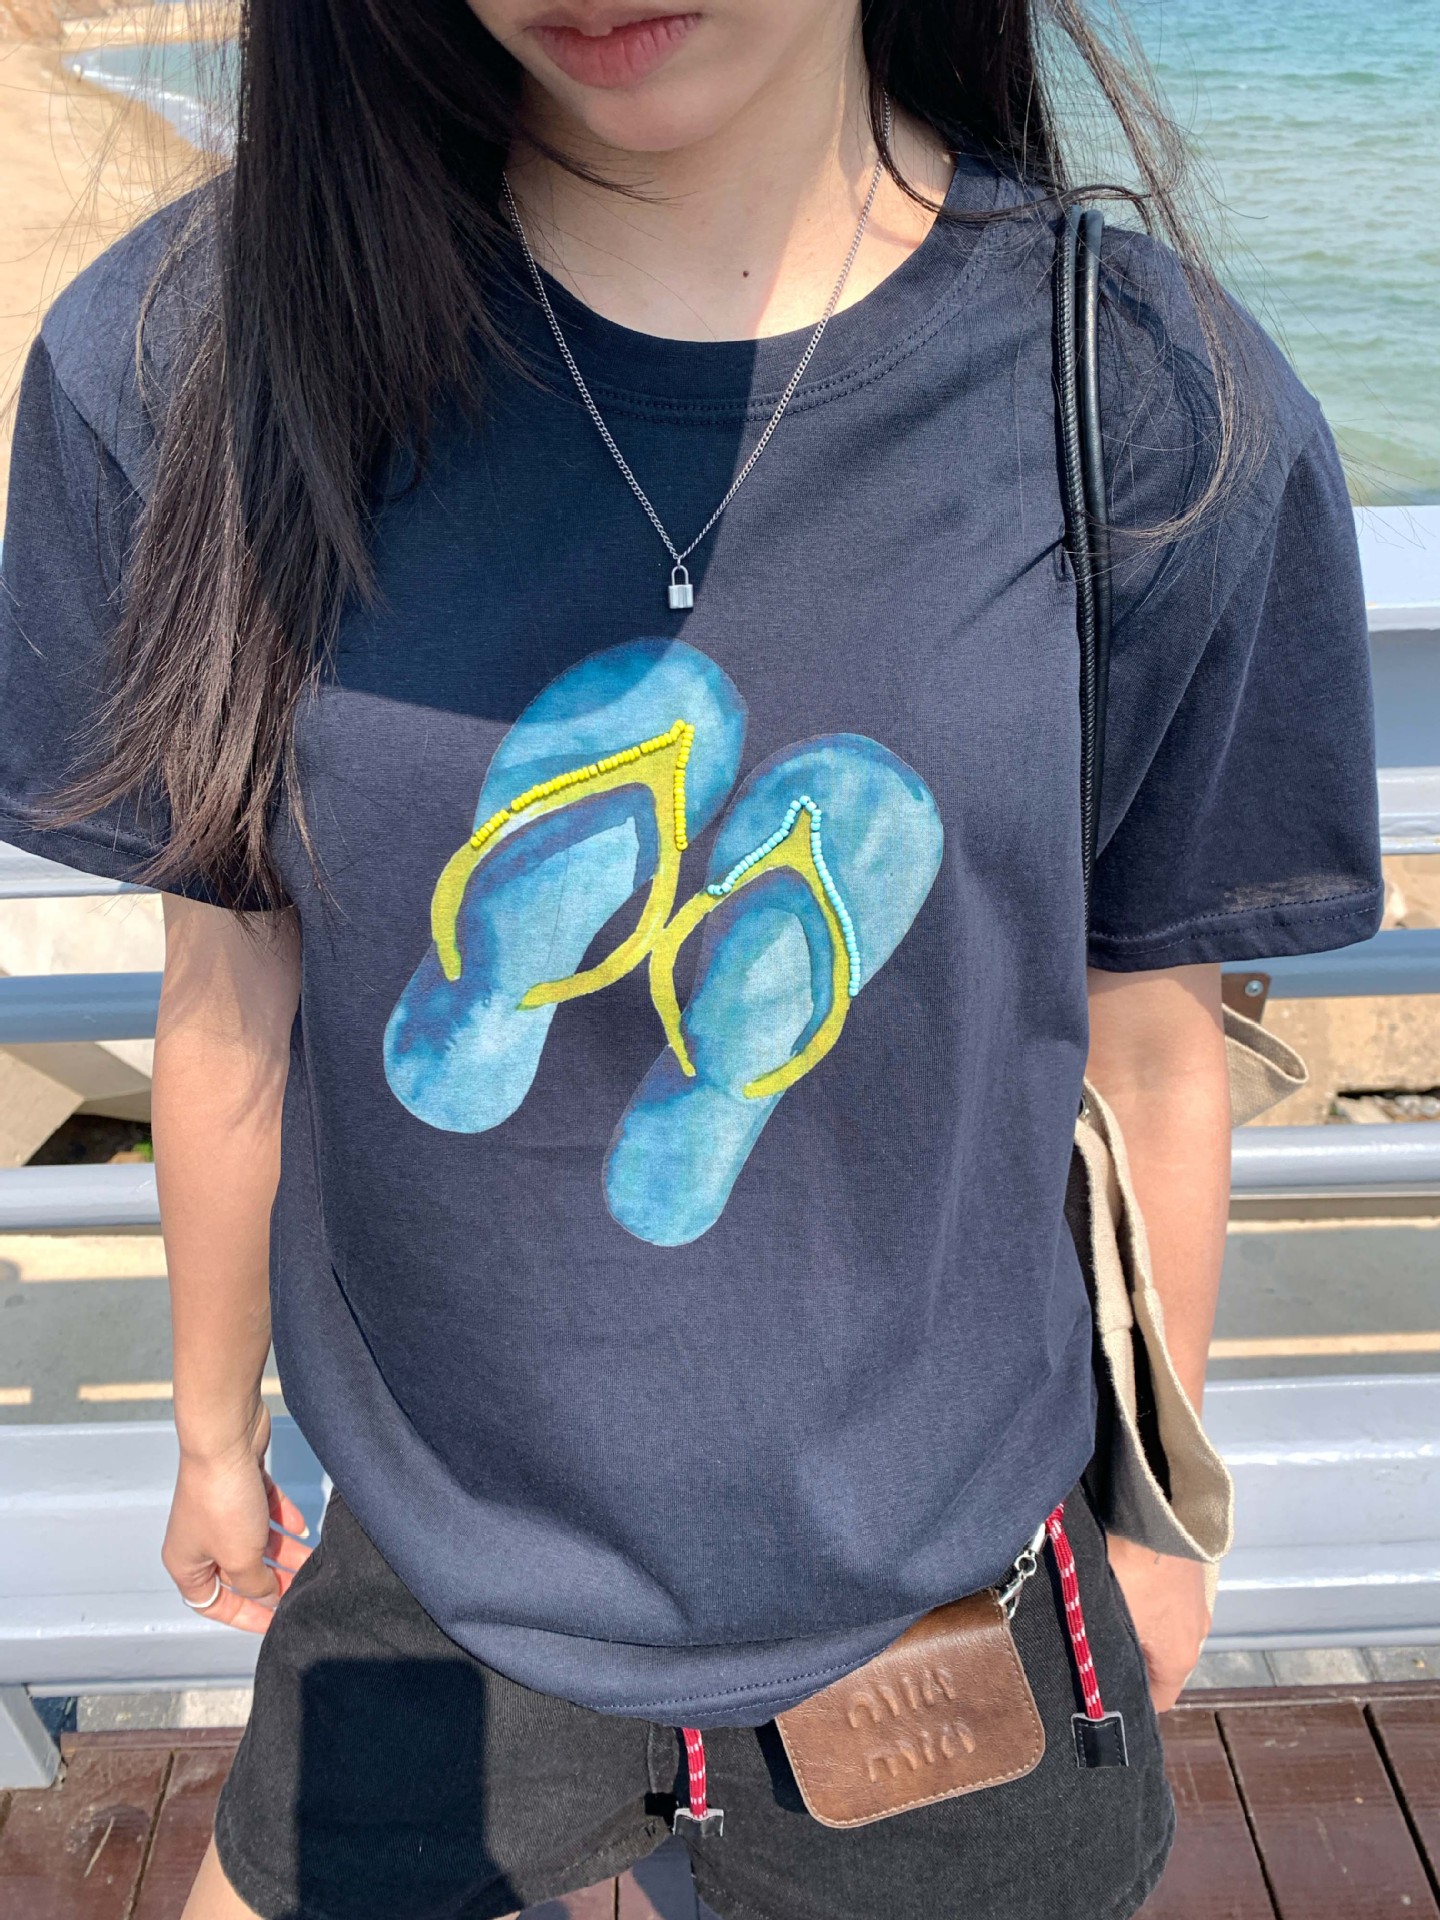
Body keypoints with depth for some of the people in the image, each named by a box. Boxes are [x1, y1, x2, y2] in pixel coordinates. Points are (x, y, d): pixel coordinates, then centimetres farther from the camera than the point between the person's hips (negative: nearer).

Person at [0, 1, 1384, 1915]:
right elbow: (237, 991, -4)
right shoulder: (177, 367, -14)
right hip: (434, 1568, 1)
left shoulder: (1167, 414, -15)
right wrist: (215, 1431, 10)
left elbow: (1151, 1051, -5)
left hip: (941, 1591, 1)